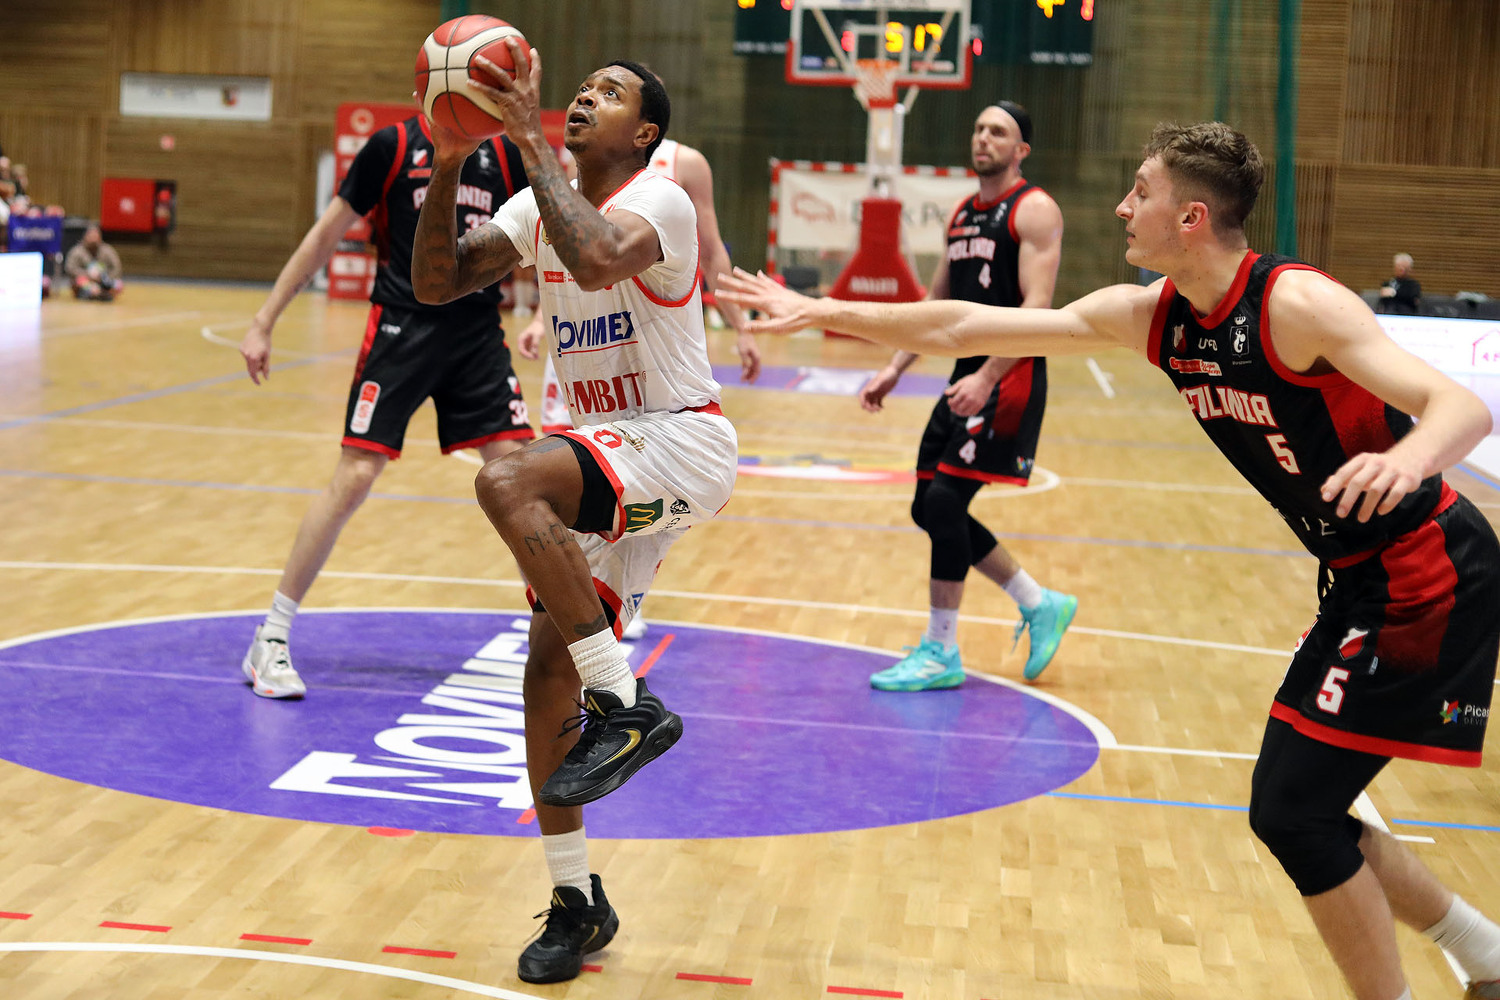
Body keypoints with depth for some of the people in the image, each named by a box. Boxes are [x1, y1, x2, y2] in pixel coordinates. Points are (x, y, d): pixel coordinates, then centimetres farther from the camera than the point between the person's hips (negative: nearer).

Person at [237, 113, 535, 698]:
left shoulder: (504, 154, 7)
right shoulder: (394, 146, -2)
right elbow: (326, 234, 2)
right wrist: (264, 321, 1)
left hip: (478, 332, 3)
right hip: (402, 328, -3)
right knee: (355, 477, -8)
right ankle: (271, 640, 4)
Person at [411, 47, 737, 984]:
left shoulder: (659, 201, -15)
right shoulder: (539, 208, 9)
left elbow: (596, 259, -37)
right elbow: (435, 283, 2)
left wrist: (531, 138, -29)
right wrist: (448, 162, -10)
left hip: (683, 446, -8)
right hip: (611, 463, 8)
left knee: (507, 482, -33)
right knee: (550, 667, 2)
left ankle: (628, 707, -22)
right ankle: (577, 902, 17)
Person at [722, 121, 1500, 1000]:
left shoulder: (1298, 304, -21)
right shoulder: (1150, 317, 2)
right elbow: (964, 328, 6)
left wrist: (1407, 457, -53)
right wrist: (822, 313, 5)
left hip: (1430, 580, -8)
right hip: (1364, 584, 8)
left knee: (1292, 810, -8)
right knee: (1302, 811, 13)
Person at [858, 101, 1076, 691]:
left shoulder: (1034, 210, -9)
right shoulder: (963, 214, 17)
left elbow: (1036, 306, -19)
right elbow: (937, 304, 23)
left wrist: (986, 378, -27)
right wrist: (894, 369, 14)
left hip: (1010, 378, -9)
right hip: (968, 377, 9)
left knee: (944, 499, -14)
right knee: (931, 508, 8)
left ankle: (940, 653, -2)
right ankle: (1041, 606, 21)